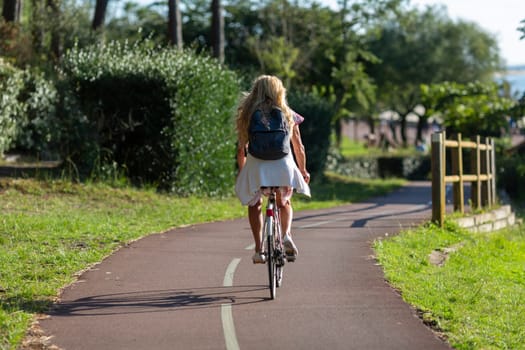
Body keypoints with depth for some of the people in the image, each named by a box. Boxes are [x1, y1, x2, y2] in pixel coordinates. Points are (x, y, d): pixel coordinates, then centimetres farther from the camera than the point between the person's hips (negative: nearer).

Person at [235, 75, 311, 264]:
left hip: (256, 166, -1)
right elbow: (299, 147, 15)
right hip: (283, 165, 1)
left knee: (254, 205, 20)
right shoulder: (287, 114, 11)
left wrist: (241, 171, 24)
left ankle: (259, 250, 8)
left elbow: (241, 149, 10)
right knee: (284, 203, 26)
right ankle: (287, 234, 0)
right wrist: (303, 170, 28)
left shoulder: (247, 114, 9)